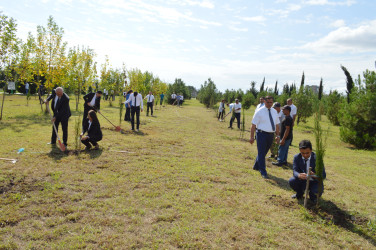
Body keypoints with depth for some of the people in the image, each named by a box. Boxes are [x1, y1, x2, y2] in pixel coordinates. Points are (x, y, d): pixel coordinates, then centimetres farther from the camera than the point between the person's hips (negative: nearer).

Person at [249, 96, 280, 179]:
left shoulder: (274, 112, 9)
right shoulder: (259, 112, -7)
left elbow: (277, 124, 15)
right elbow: (253, 125, -9)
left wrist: (278, 135, 11)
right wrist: (252, 137, -12)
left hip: (271, 135, 6)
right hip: (262, 134, -6)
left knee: (264, 152, 16)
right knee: (261, 153, -4)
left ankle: (256, 166, 35)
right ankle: (263, 172, 1)